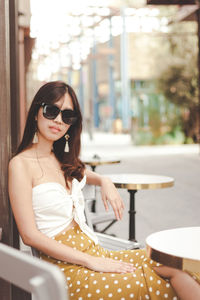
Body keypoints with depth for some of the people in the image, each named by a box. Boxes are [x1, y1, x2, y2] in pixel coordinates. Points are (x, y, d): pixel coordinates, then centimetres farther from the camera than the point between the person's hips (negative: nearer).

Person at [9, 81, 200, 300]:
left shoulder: (62, 159, 14)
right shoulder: (21, 164, -8)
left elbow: (83, 174, 38)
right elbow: (30, 235, -15)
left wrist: (105, 181, 14)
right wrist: (91, 261, -16)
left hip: (94, 254, 7)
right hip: (66, 269, -7)